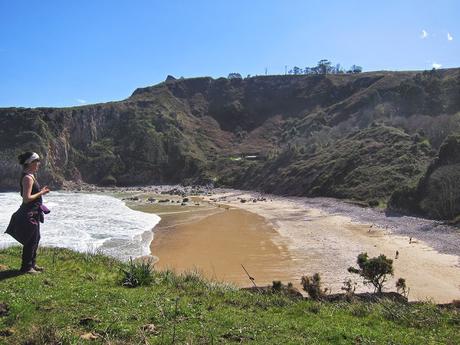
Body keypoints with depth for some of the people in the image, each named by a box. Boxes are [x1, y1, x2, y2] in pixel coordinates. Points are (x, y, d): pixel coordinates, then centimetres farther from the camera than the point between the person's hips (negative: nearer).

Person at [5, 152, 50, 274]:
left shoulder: (30, 176, 12)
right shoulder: (28, 178, -19)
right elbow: (26, 198, -24)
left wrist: (41, 191, 13)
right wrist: (41, 193, -16)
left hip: (33, 214, 10)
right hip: (29, 214, -10)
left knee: (35, 239, 18)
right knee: (30, 241, -1)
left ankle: (32, 264, 30)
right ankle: (26, 267, 10)